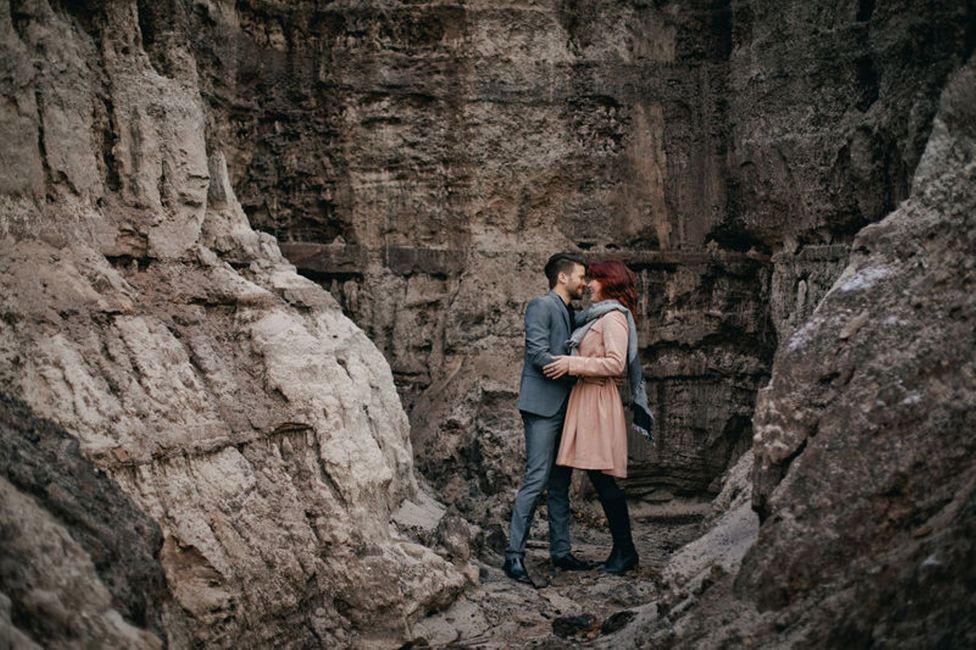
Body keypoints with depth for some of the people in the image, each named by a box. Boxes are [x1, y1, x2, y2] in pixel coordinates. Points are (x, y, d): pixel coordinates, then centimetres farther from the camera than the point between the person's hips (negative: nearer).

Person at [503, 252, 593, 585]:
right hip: (542, 406, -9)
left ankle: (560, 551, 18)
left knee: (560, 483, 11)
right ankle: (514, 555, -9)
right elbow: (538, 354, -16)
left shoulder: (570, 313, 21)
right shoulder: (541, 305, -5)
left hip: (563, 406, 9)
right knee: (536, 480, -12)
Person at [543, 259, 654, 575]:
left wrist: (572, 364, -18)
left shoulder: (614, 317, -9)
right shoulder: (595, 316, 20)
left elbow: (615, 363, -19)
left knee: (601, 476, -8)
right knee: (599, 477, 8)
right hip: (585, 398, 9)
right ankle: (623, 548, 14)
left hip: (599, 400, -9)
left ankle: (625, 549, 1)